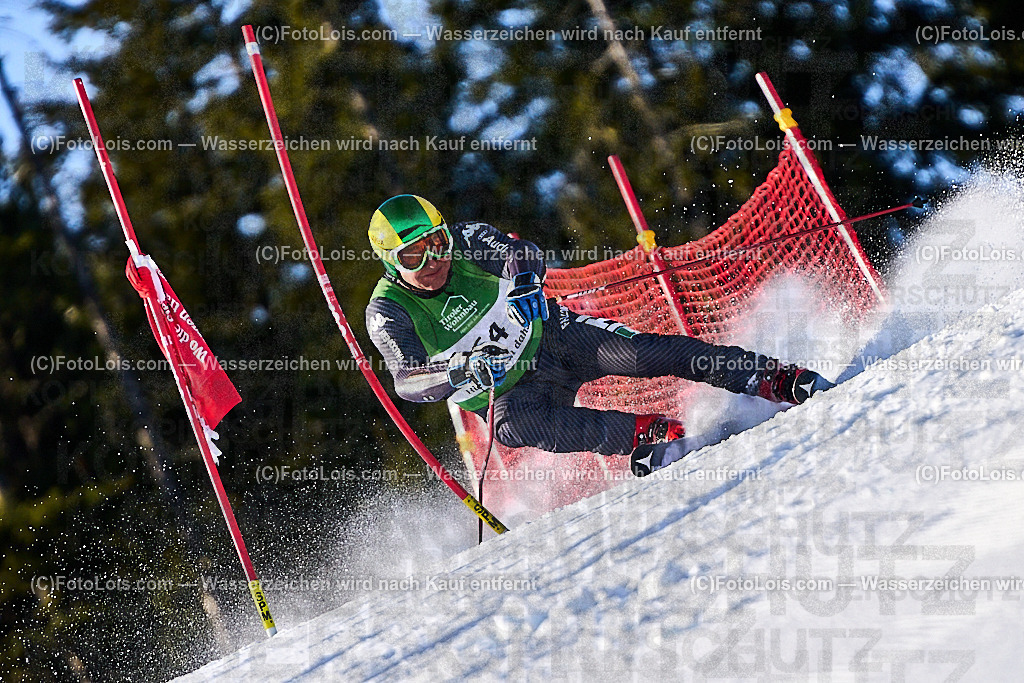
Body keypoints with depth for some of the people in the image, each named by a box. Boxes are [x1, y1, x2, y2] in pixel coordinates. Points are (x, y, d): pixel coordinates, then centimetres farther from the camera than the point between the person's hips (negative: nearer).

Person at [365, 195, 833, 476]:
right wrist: (459, 372, -46)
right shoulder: (387, 311, -15)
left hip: (549, 335, 1)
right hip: (510, 388, -1)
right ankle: (649, 433, -35)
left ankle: (776, 380, -19)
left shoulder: (465, 242, -9)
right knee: (510, 425, -35)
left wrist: (524, 279, -43)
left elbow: (522, 254, -19)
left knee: (639, 351, -23)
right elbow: (408, 379, -26)